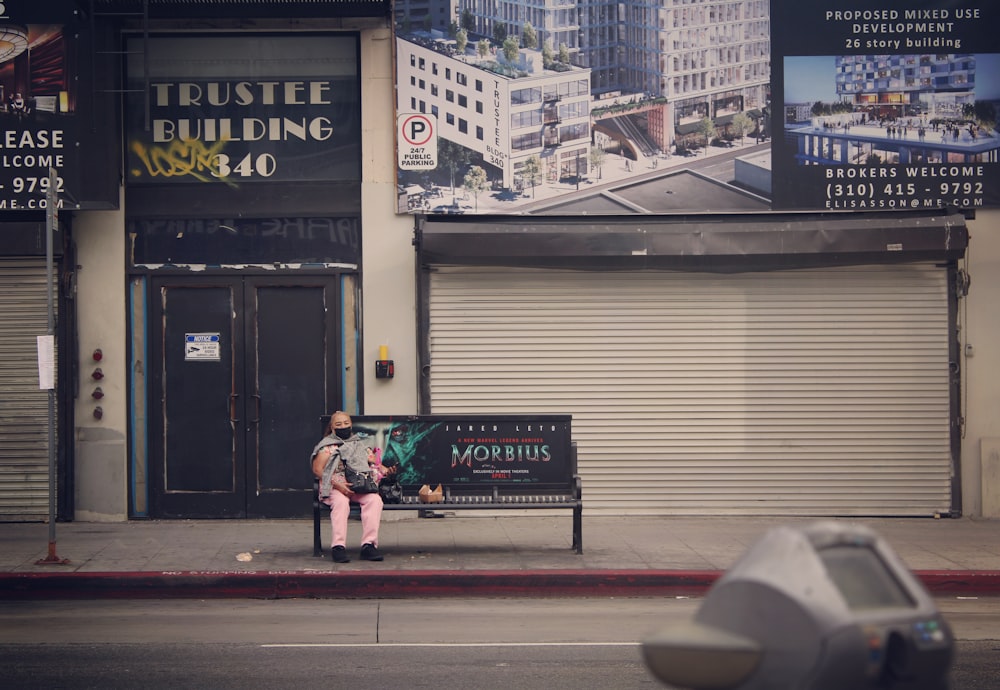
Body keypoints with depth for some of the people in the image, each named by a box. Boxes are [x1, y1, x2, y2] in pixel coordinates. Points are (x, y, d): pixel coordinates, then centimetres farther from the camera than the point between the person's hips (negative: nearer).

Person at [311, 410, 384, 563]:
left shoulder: (362, 444, 22)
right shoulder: (328, 446, 9)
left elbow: (374, 466, 18)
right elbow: (317, 469, -3)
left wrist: (371, 480, -5)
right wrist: (337, 484, -15)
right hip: (336, 487, -3)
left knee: (375, 499, -28)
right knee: (341, 502, -37)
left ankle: (369, 544, -35)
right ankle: (339, 546, -43)